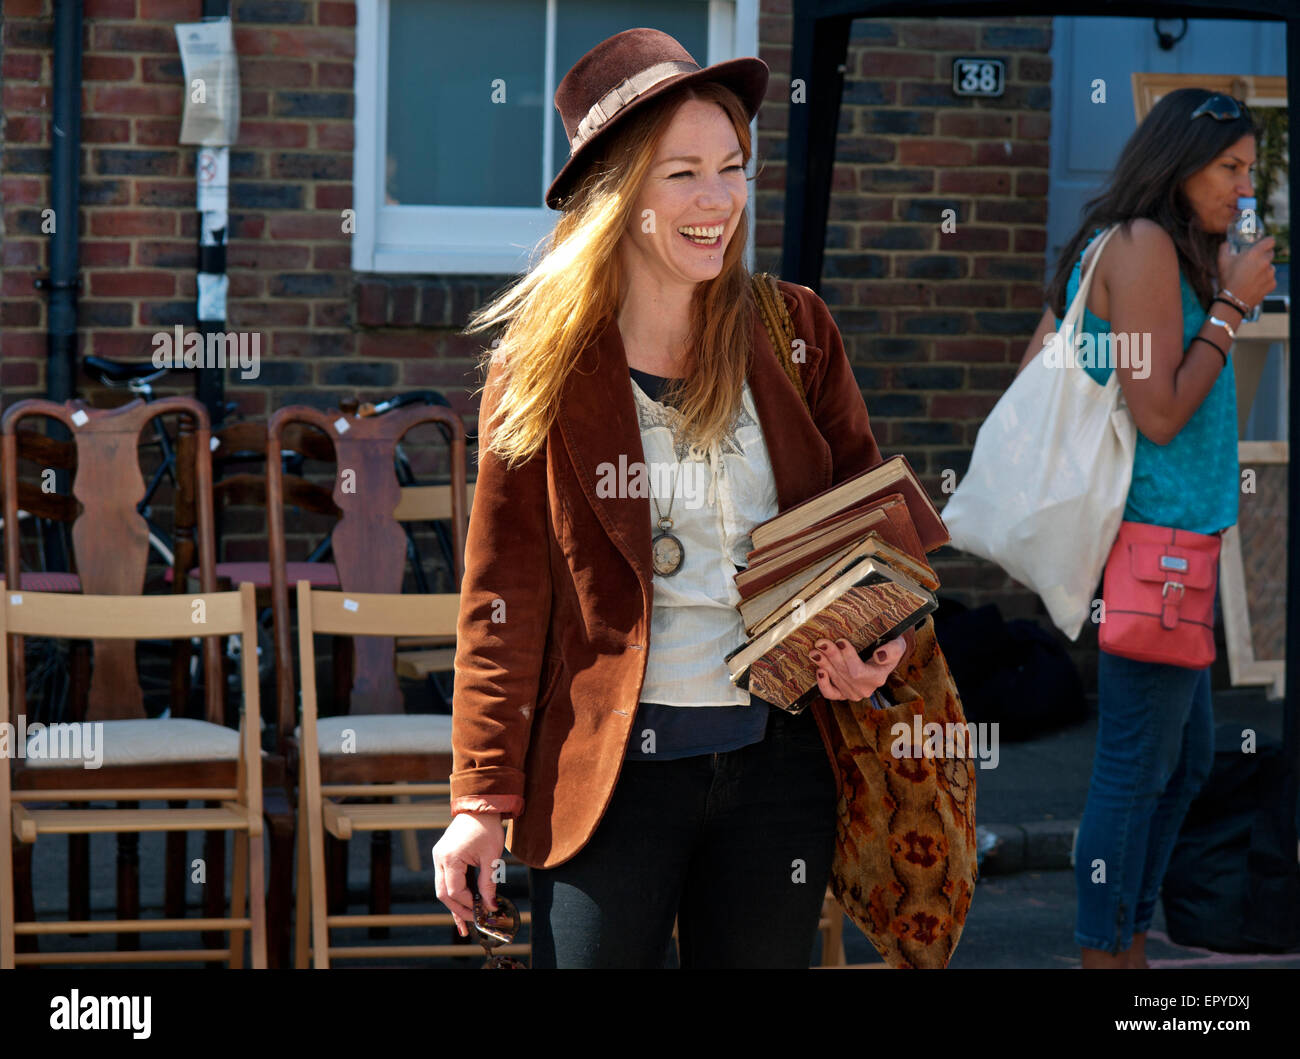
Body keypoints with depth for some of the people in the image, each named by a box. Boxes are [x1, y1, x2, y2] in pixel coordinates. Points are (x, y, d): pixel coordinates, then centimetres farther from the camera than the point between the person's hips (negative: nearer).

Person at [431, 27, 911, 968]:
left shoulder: (797, 334, 4)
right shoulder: (546, 367, -3)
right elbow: (504, 598, -1)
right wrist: (484, 797, -3)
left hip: (777, 759, 3)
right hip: (607, 773, -3)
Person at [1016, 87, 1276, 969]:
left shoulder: (1110, 248, 15)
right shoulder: (1144, 246, -14)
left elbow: (1035, 372, 15)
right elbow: (1161, 414, -18)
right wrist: (1232, 304, -12)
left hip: (1173, 537, 11)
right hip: (1153, 532, -11)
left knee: (1188, 755, 17)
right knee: (1139, 762, -4)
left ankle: (1130, 943, 26)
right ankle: (1105, 956, 4)